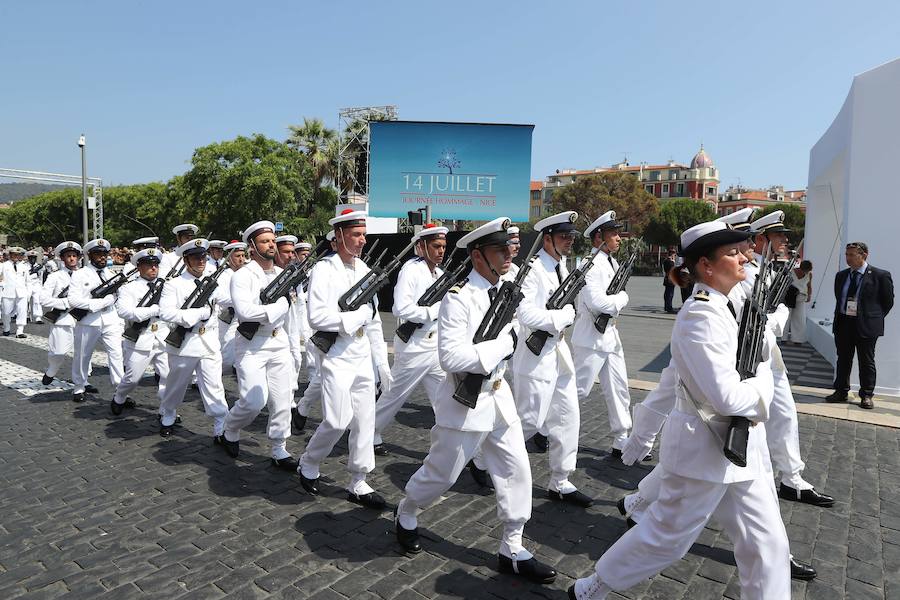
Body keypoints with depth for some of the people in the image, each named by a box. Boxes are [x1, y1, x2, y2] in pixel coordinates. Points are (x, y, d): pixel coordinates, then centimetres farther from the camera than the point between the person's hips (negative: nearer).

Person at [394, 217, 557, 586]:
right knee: (441, 473, 11)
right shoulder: (458, 297, -21)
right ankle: (405, 516, 41)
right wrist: (502, 344, -23)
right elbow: (450, 357, -29)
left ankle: (513, 551, 24)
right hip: (465, 401, -7)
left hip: (499, 395, 7)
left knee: (517, 469, 8)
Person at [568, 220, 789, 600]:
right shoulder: (700, 317, -24)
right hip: (706, 448, -9)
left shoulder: (723, 306, 6)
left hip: (740, 446, 9)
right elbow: (727, 398, -29)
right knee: (666, 537, 8)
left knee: (766, 541, 15)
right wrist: (762, 385, -10)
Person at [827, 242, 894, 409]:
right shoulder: (841, 275, 9)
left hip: (866, 326, -4)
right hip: (843, 324, 5)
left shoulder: (881, 275, -5)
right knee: (843, 360, 10)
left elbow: (888, 301, 1)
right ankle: (841, 392, 19)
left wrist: (875, 318, 1)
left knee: (866, 362, 5)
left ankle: (867, 396, 14)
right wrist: (839, 317, 12)